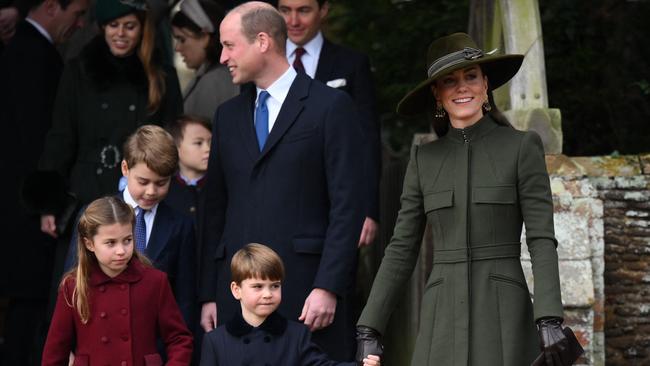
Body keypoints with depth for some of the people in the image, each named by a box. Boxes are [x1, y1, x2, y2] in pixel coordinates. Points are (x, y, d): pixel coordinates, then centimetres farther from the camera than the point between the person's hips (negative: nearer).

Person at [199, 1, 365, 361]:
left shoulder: (330, 106, 1)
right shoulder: (228, 115, 18)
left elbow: (347, 206, -5)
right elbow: (215, 210, 16)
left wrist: (328, 287, -13)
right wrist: (208, 295, 9)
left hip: (306, 287, -5)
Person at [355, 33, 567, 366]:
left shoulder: (522, 146, 1)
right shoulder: (424, 159, 11)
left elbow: (542, 239, -5)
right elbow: (401, 249, 11)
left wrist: (550, 321, -17)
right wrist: (368, 329, 5)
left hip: (503, 314, -3)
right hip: (443, 320, 3)